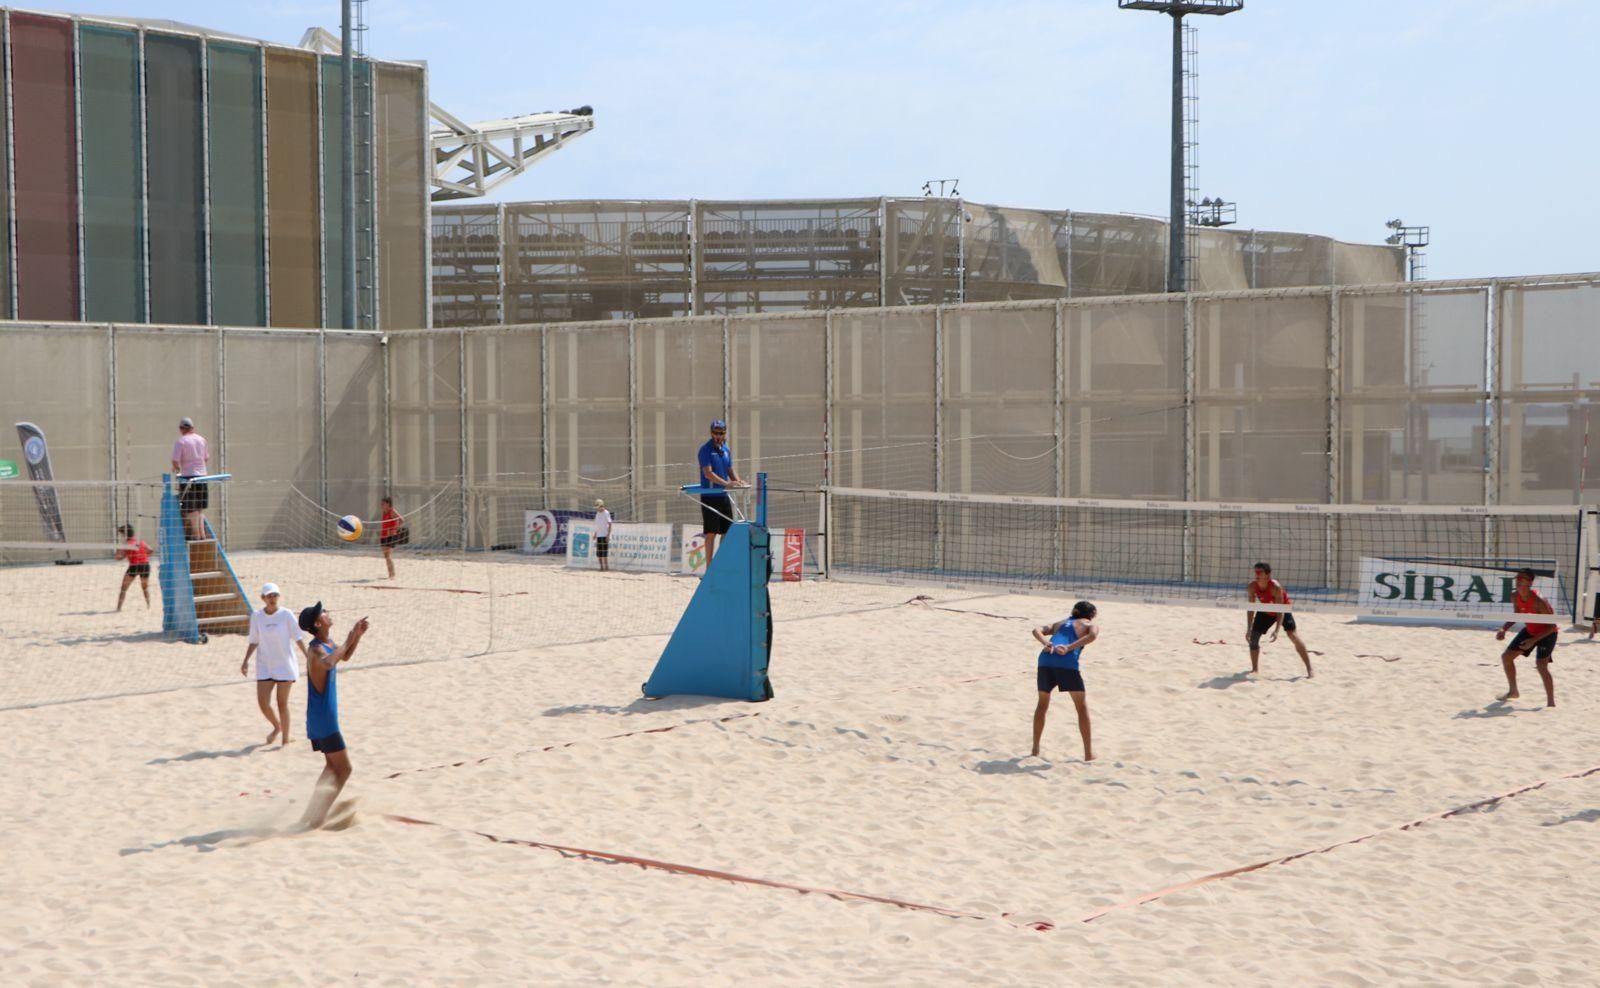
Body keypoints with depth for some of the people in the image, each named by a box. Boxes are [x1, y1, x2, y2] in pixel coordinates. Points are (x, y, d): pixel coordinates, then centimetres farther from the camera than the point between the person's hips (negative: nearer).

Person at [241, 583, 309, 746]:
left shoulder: (286, 615, -8)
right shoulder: (256, 616, -1)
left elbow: (298, 638, -5)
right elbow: (254, 641, 9)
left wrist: (307, 656, -14)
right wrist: (246, 660, 4)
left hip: (285, 665, -3)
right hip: (264, 665, 3)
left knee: (282, 703, 0)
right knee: (262, 702, -3)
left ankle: (285, 737, 14)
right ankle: (277, 727, 26)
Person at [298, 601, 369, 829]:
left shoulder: (327, 644, 7)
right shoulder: (316, 648, -21)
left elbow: (344, 657, 28)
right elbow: (328, 663, -45)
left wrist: (357, 636, 11)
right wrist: (349, 640, -35)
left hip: (321, 717, 10)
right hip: (324, 719, -10)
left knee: (333, 766, 19)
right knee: (343, 769, -4)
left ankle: (315, 814, 20)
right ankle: (316, 817, -6)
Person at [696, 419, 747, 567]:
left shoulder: (726, 450, 12)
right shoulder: (706, 450, -9)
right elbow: (708, 473, -19)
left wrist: (737, 480, -6)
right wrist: (726, 483, -29)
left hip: (724, 496, 7)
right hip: (710, 496, -7)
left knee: (727, 532, 8)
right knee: (711, 532, -5)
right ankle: (709, 566, -1)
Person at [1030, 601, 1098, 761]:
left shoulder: (1060, 623, 34)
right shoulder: (1089, 625, 21)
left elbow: (1037, 630, 17)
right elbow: (1092, 635, -5)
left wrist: (1046, 643, -1)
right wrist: (1070, 648, -11)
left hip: (1046, 659, 4)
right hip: (1066, 663, -4)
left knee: (1042, 704, 24)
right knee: (1081, 707, 11)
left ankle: (1035, 747, 27)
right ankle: (1088, 752, 11)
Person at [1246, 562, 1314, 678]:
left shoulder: (1275, 587, -36)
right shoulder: (1252, 586, -22)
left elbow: (1280, 610, -32)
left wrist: (1276, 630, -39)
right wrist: (1249, 629, -17)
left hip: (1282, 611, -5)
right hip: (1265, 611, 5)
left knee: (1293, 636, -17)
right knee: (1253, 637, -4)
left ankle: (1309, 669, -12)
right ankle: (1255, 669, 13)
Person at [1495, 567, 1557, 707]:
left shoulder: (1538, 600, -34)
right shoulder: (1515, 596, -12)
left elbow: (1552, 626, -28)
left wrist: (1534, 640, -33)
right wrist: (1504, 629, -7)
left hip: (1546, 633, -8)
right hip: (1529, 630, 8)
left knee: (1541, 665, -23)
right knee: (1506, 656, 9)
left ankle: (1551, 703, -14)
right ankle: (1513, 691, 29)